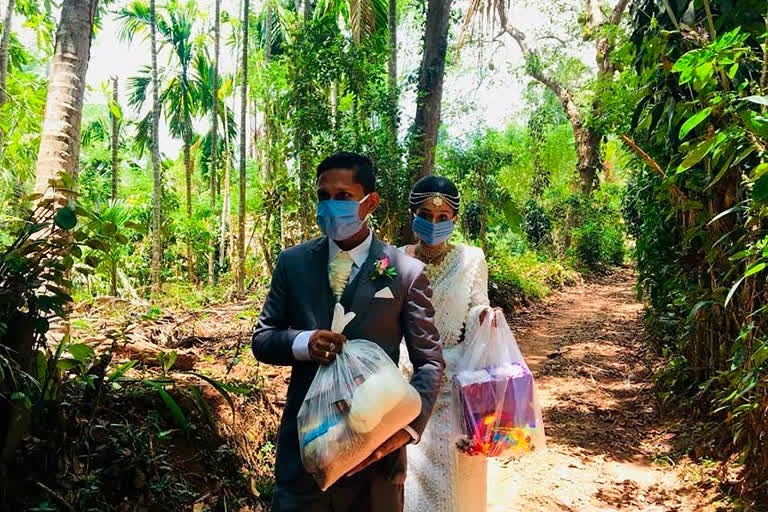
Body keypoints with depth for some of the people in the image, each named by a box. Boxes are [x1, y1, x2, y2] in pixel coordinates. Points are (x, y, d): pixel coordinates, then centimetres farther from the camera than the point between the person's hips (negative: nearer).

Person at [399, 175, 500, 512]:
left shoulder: (470, 259, -4)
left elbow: (477, 315, -5)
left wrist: (485, 318, -26)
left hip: (454, 386, -1)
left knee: (453, 474, 8)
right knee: (410, 470, 11)